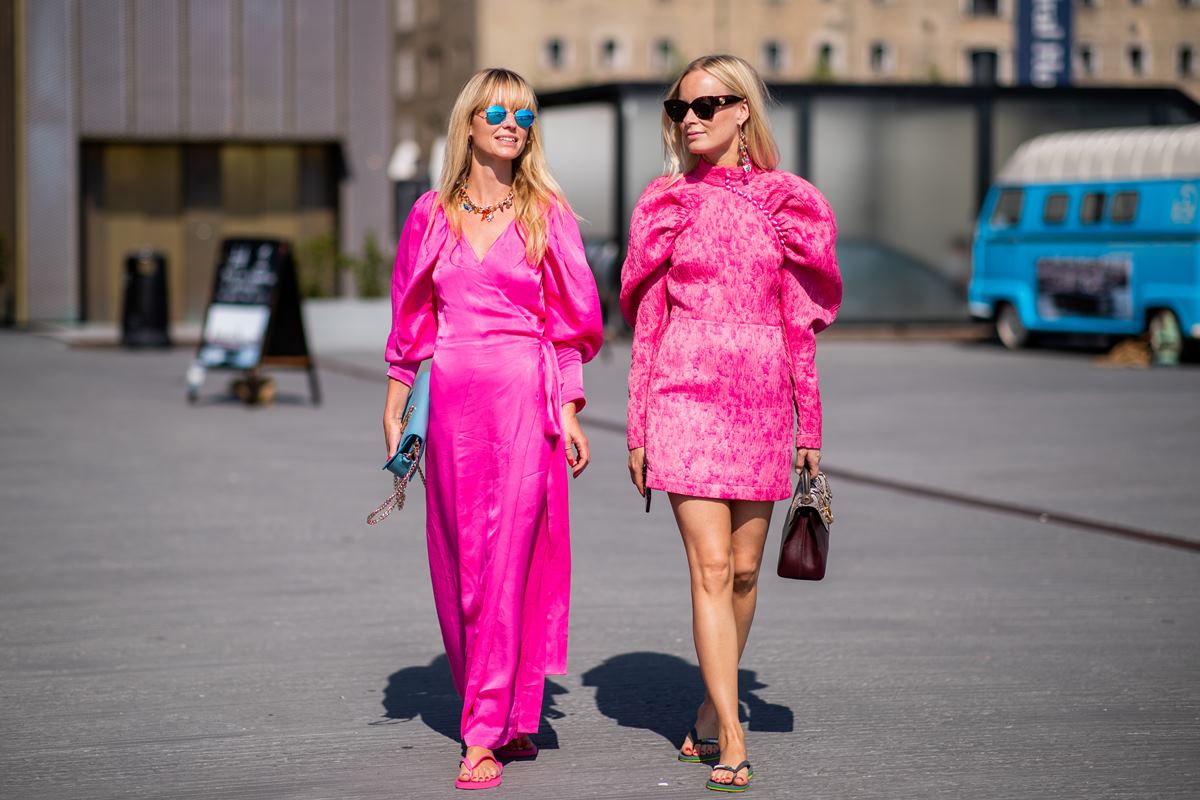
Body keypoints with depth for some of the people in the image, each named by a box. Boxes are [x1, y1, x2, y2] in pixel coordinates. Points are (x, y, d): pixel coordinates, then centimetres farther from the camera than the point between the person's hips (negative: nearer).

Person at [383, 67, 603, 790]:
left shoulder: (547, 214, 4)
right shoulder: (433, 215, 9)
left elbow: (569, 322, 4)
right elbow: (412, 320, 14)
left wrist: (569, 413, -2)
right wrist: (395, 405, 10)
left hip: (524, 394, -3)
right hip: (451, 398, 3)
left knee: (508, 562, -8)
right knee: (460, 560, 4)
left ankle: (489, 735, -7)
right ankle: (506, 716, 19)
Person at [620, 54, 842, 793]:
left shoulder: (786, 206, 7)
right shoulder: (666, 205, 5)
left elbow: (800, 324, 10)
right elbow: (646, 323, 6)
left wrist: (810, 426, 8)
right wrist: (637, 428, 3)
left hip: (762, 400, 2)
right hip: (687, 395, -2)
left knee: (744, 570, 7)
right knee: (711, 567, -9)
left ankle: (713, 709, 25)